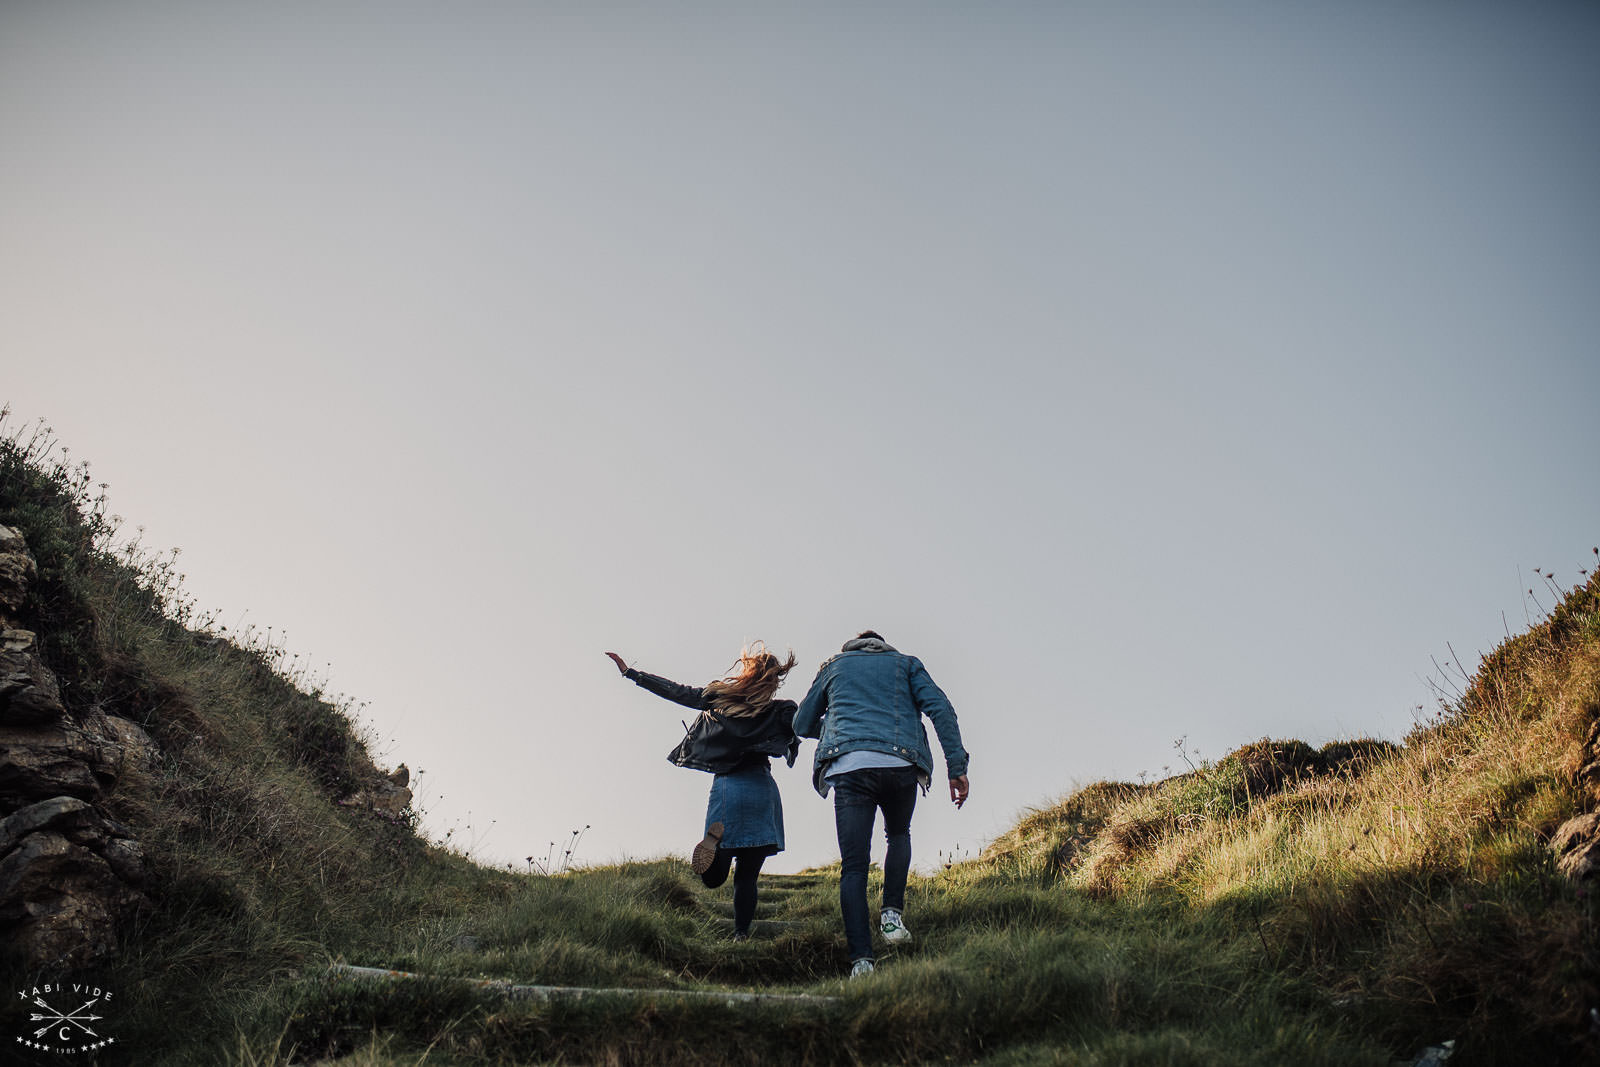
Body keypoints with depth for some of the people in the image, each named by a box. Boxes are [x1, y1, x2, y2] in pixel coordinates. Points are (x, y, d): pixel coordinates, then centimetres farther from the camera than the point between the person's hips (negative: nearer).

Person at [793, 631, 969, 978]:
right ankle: (892, 913, 9)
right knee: (899, 835, 28)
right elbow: (941, 708, 6)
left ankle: (861, 959, -14)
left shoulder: (834, 666, 27)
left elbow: (802, 725, 29)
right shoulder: (906, 663, 23)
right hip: (901, 766, 0)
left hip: (849, 767, 0)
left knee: (853, 866, -2)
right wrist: (957, 766, 1)